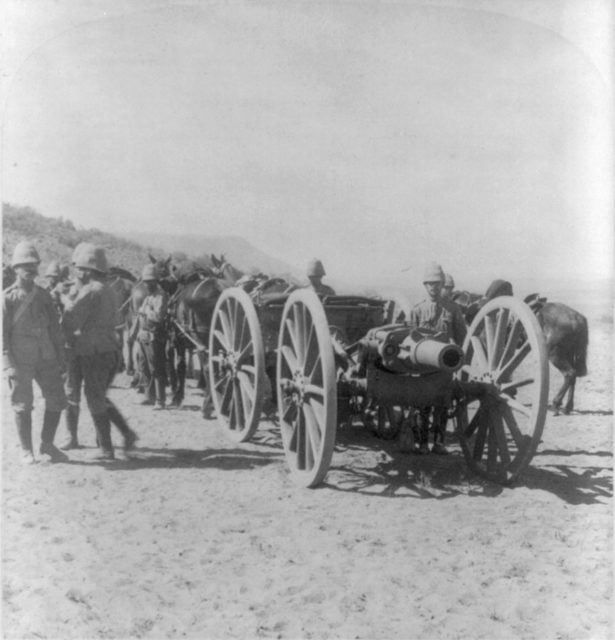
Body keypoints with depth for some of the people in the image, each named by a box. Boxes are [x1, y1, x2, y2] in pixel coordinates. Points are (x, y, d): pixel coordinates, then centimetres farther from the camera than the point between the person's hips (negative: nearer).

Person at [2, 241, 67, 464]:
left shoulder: (44, 295, 10)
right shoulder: (8, 298, -4)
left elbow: (54, 329, 12)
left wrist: (60, 358, 8)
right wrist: (9, 364, -12)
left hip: (46, 358, 4)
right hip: (21, 360, -4)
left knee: (56, 401, 4)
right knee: (23, 406, 2)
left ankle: (47, 445, 20)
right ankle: (27, 451, 16)